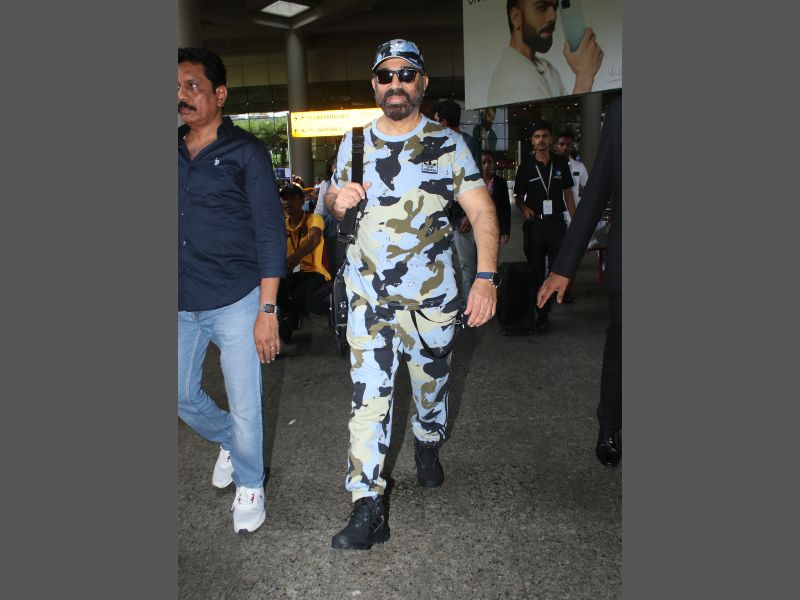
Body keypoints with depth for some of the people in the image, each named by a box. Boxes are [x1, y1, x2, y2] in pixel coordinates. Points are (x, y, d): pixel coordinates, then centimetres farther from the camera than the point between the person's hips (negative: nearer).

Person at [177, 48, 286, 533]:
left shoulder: (246, 152, -5)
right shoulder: (178, 151, 7)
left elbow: (271, 234, -8)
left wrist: (267, 310, -13)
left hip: (235, 303, -5)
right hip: (183, 306, 5)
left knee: (244, 402, 6)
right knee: (183, 395, 15)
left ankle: (249, 484, 30)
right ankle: (228, 439, 45)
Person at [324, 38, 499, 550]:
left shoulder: (449, 144, -4)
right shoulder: (354, 142, 5)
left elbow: (482, 212, -10)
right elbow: (333, 198, 17)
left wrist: (486, 276, -25)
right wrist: (337, 200, -9)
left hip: (433, 295, -1)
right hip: (369, 296, 1)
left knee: (432, 382, 17)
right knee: (369, 399, -5)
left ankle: (428, 446, 48)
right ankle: (368, 509, 2)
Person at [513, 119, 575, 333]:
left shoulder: (561, 163, 6)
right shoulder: (526, 165, 3)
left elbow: (568, 193, 10)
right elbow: (518, 196, 8)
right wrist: (524, 208, -14)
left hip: (556, 222, 1)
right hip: (534, 224, -1)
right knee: (536, 272, 4)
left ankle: (544, 311, 15)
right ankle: (540, 313, 15)